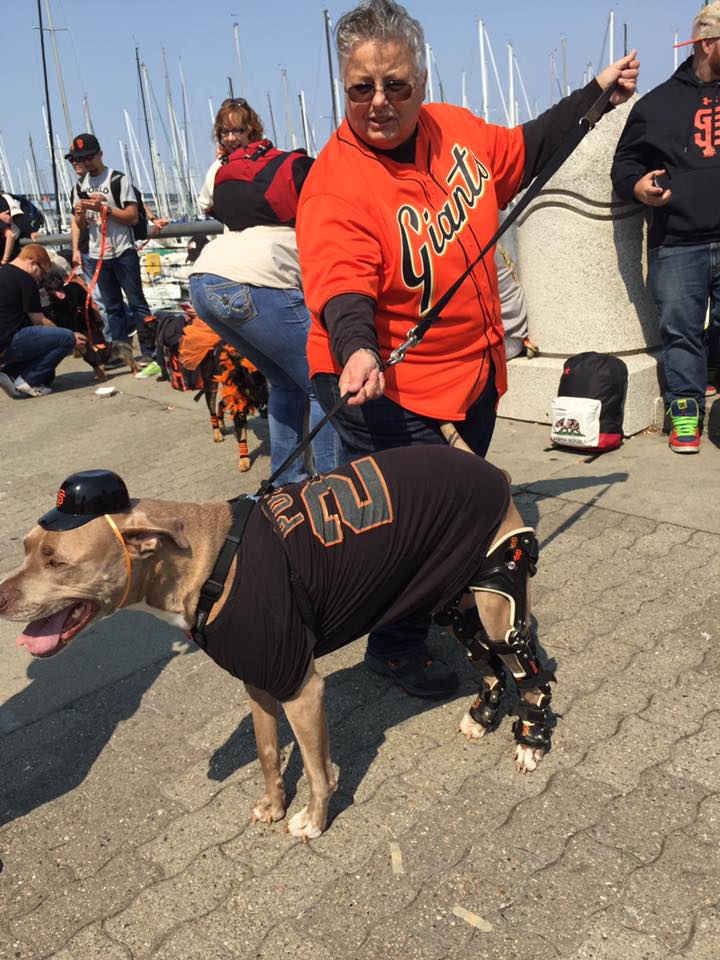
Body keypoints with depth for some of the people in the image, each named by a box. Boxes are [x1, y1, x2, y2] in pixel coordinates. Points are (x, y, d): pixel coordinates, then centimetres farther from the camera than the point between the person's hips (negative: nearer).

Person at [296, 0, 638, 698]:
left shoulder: (455, 129, -1)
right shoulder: (335, 184, -22)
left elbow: (521, 152, 18)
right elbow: (340, 288, -34)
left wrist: (595, 94, 21)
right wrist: (357, 351, -53)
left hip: (472, 372, 8)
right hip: (386, 388, -8)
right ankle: (395, 649, 29)